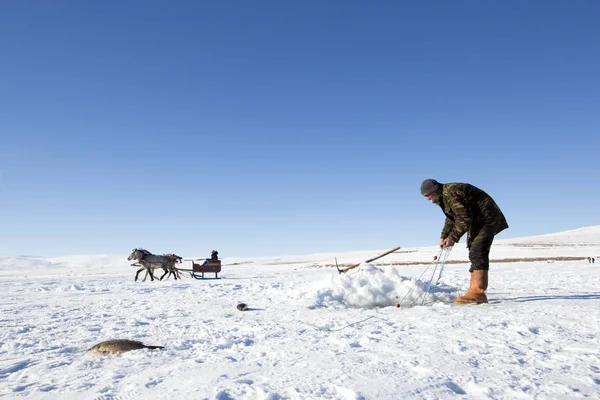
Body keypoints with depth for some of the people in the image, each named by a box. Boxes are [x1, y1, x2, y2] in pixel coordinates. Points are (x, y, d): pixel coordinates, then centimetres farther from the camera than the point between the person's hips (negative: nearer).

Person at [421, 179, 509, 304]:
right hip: (477, 221, 11)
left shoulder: (451, 194, -24)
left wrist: (453, 238, -21)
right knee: (474, 254, 8)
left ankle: (478, 293, -24)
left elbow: (464, 218, -27)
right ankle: (475, 292, 10)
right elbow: (452, 218, 18)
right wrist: (444, 236, 7)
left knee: (477, 253, -20)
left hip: (486, 218, -11)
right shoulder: (444, 197, 10)